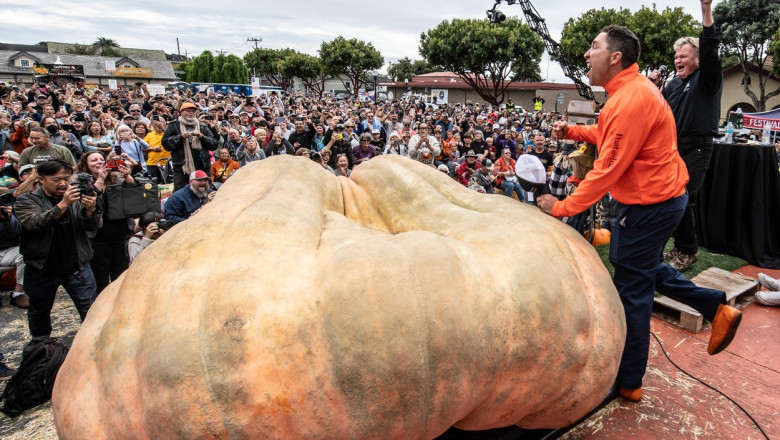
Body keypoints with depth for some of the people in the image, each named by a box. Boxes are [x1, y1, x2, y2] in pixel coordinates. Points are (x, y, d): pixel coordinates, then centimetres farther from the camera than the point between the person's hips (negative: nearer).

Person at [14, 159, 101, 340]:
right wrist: (63, 205, -37)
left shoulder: (77, 197, 2)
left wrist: (91, 210, -28)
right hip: (41, 269, 0)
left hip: (77, 266, 0)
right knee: (39, 311, 18)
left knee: (91, 309, -1)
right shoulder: (27, 201, -4)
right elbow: (35, 223, -24)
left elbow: (94, 227, -6)